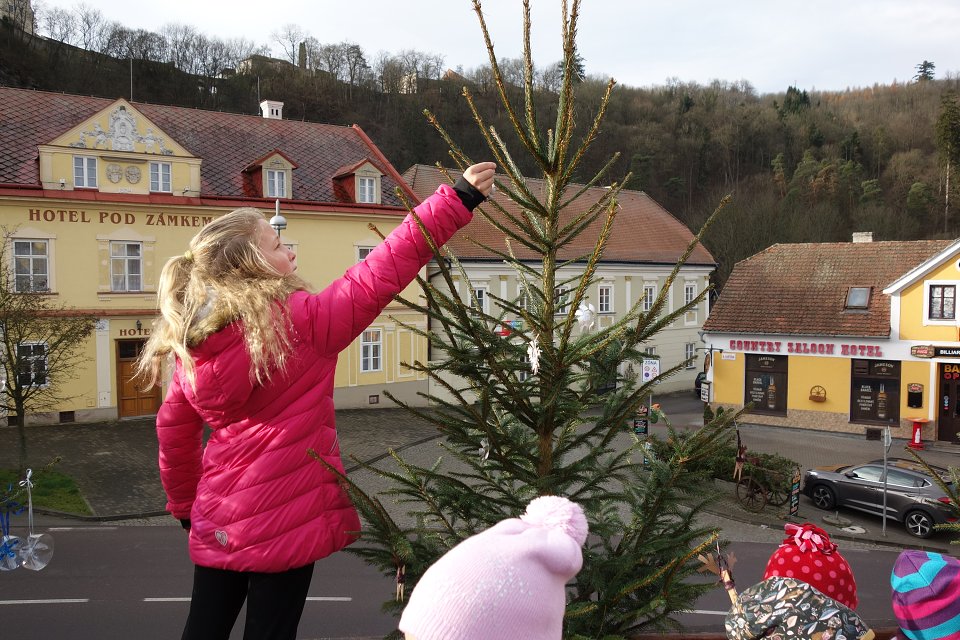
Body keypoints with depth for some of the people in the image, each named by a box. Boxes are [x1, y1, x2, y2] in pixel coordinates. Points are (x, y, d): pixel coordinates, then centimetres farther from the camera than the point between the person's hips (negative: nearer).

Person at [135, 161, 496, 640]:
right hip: (282, 520, -6)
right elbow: (379, 277, -18)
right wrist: (458, 199, -15)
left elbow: (173, 428, 10)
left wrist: (185, 504, 23)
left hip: (218, 519, 6)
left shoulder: (194, 340, 1)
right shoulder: (298, 320, -17)